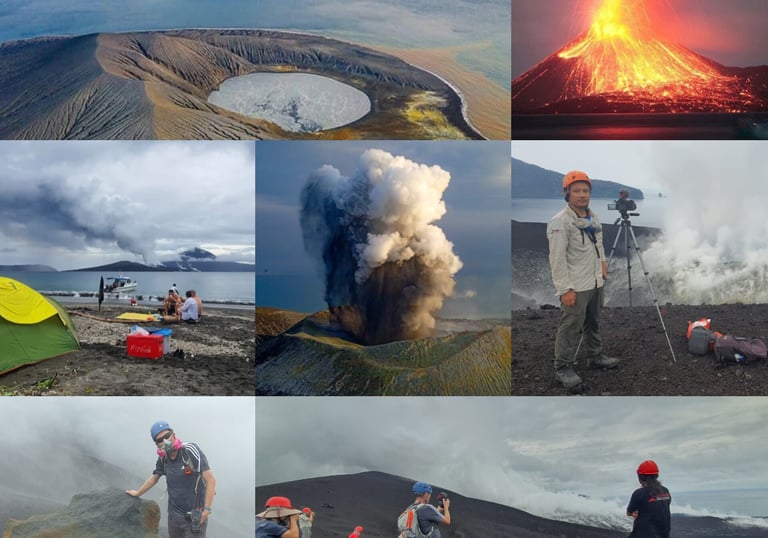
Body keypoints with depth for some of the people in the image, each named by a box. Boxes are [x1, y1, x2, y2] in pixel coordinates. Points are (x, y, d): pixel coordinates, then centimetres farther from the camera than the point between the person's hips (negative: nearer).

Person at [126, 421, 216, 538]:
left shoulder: (190, 450, -20)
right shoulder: (163, 458, -2)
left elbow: (211, 480, -22)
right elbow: (154, 478, 19)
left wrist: (207, 510, -25)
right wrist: (137, 493, 32)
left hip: (195, 517, -6)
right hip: (174, 515, 6)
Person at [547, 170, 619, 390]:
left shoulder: (593, 217, 9)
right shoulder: (560, 222, -19)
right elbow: (557, 259, -21)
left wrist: (602, 263, 15)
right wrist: (565, 289, -23)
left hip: (595, 283, 9)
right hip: (575, 287, -8)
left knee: (593, 323, 22)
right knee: (570, 328, -3)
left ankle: (596, 357, 38)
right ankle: (563, 368, 7)